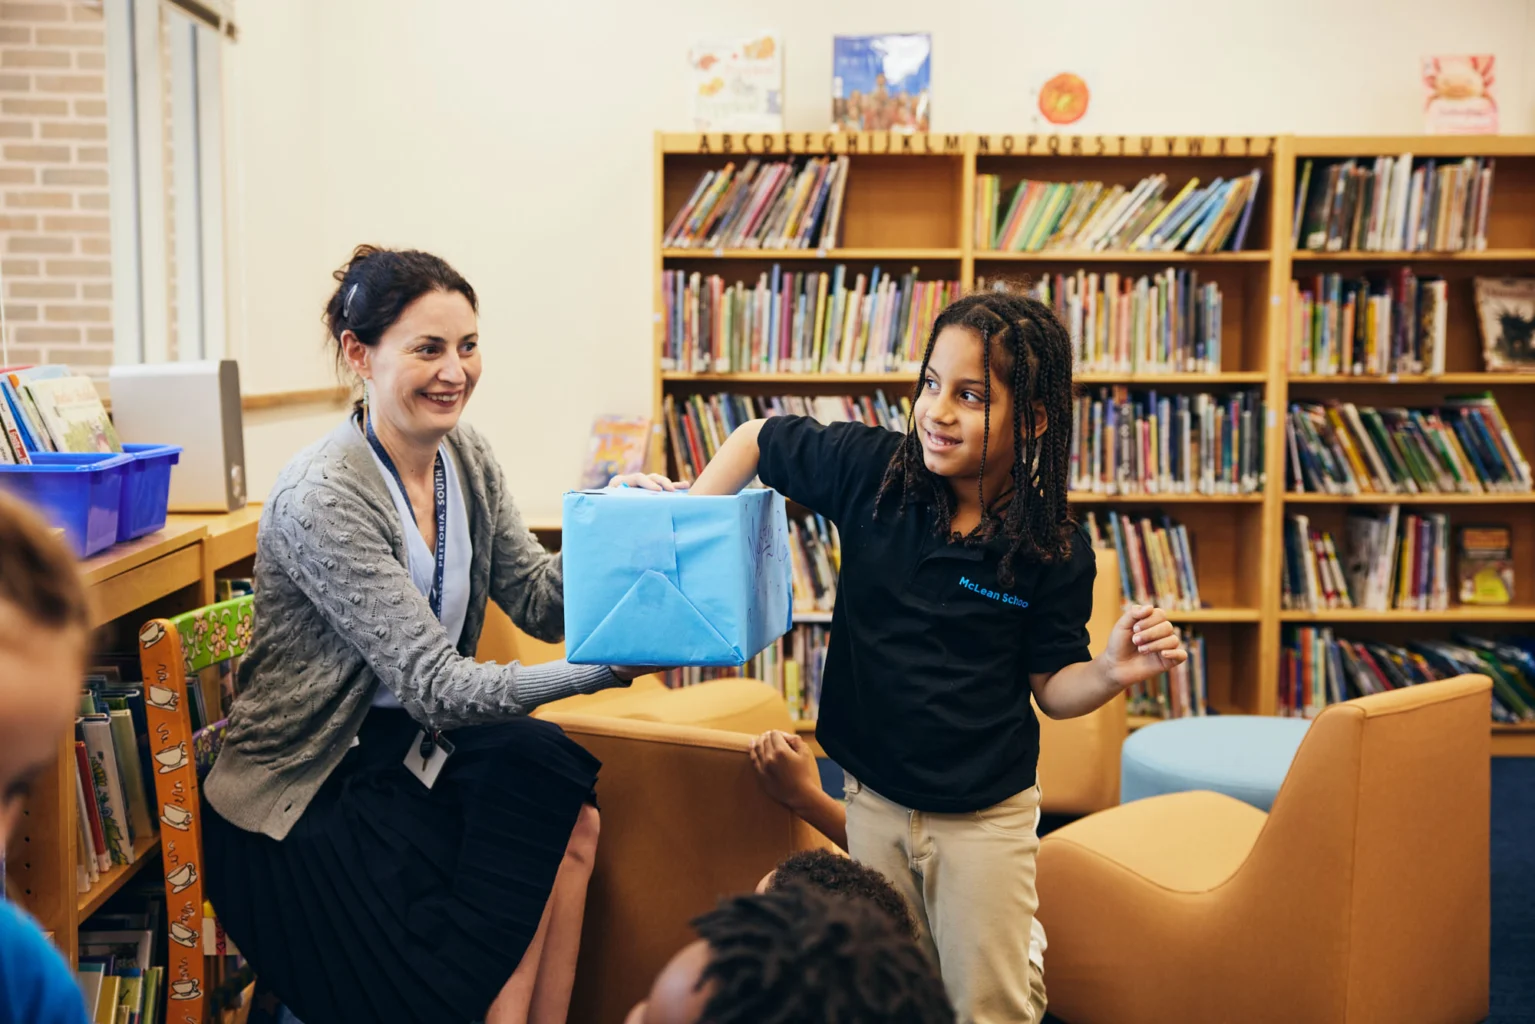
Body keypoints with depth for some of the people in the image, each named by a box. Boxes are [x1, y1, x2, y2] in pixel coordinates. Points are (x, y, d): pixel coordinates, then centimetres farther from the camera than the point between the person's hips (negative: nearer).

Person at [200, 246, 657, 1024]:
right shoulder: (322, 497, -23)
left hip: (404, 748, 7)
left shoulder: (465, 457, 1)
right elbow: (433, 687, -28)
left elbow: (539, 601, -1)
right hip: (304, 801, -6)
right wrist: (605, 668, -38)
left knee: (568, 823, -18)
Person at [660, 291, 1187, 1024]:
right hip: (873, 797, 3)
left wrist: (1113, 672, -24)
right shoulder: (871, 471, -11)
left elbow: (1052, 686, -5)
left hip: (984, 817, -3)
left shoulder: (1054, 551, -15)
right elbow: (757, 440, 2)